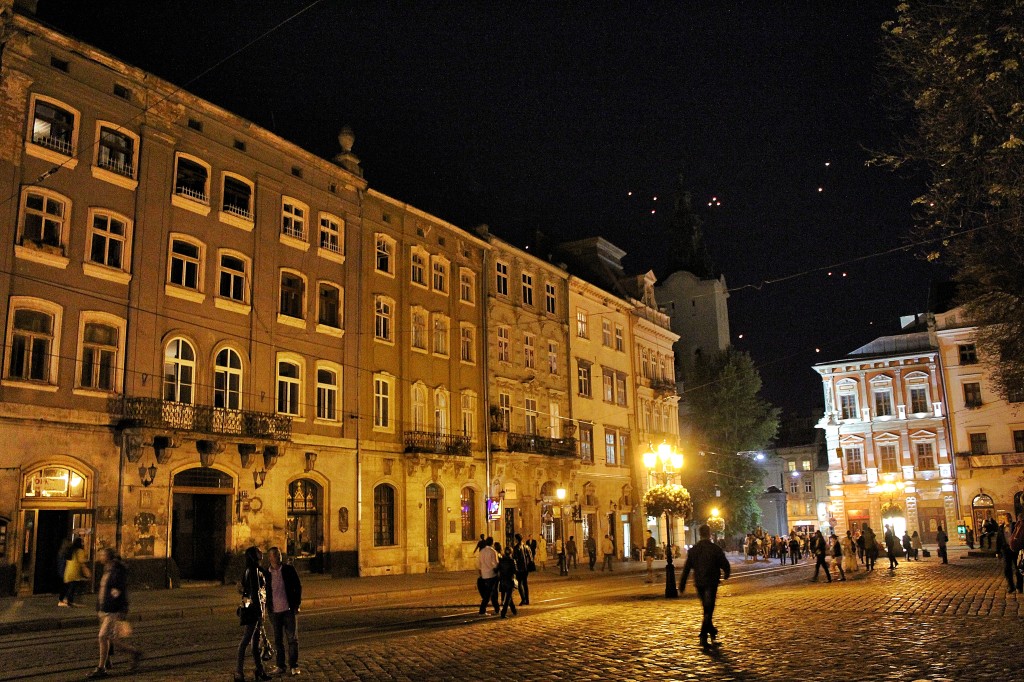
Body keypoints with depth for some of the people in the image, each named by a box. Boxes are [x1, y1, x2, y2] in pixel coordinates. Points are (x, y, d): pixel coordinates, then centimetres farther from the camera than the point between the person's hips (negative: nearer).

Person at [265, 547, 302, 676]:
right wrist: (268, 608, 0)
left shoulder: (289, 569, -1)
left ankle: (294, 666, 9)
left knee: (292, 639, 0)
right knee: (278, 640, 9)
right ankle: (280, 667, 18)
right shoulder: (266, 573, 1)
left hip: (289, 610, -1)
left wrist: (297, 604, -2)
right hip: (274, 611, 1)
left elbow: (298, 586, 3)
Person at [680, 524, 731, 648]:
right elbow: (725, 564, -4)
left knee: (706, 608, 20)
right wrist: (726, 574, 18)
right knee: (708, 610, -2)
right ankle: (703, 636, -9)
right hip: (711, 583, -4)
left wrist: (682, 585, 5)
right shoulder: (715, 549, -9)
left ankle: (712, 631, 30)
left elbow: (686, 568, 1)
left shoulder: (693, 550, 1)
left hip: (699, 583, 4)